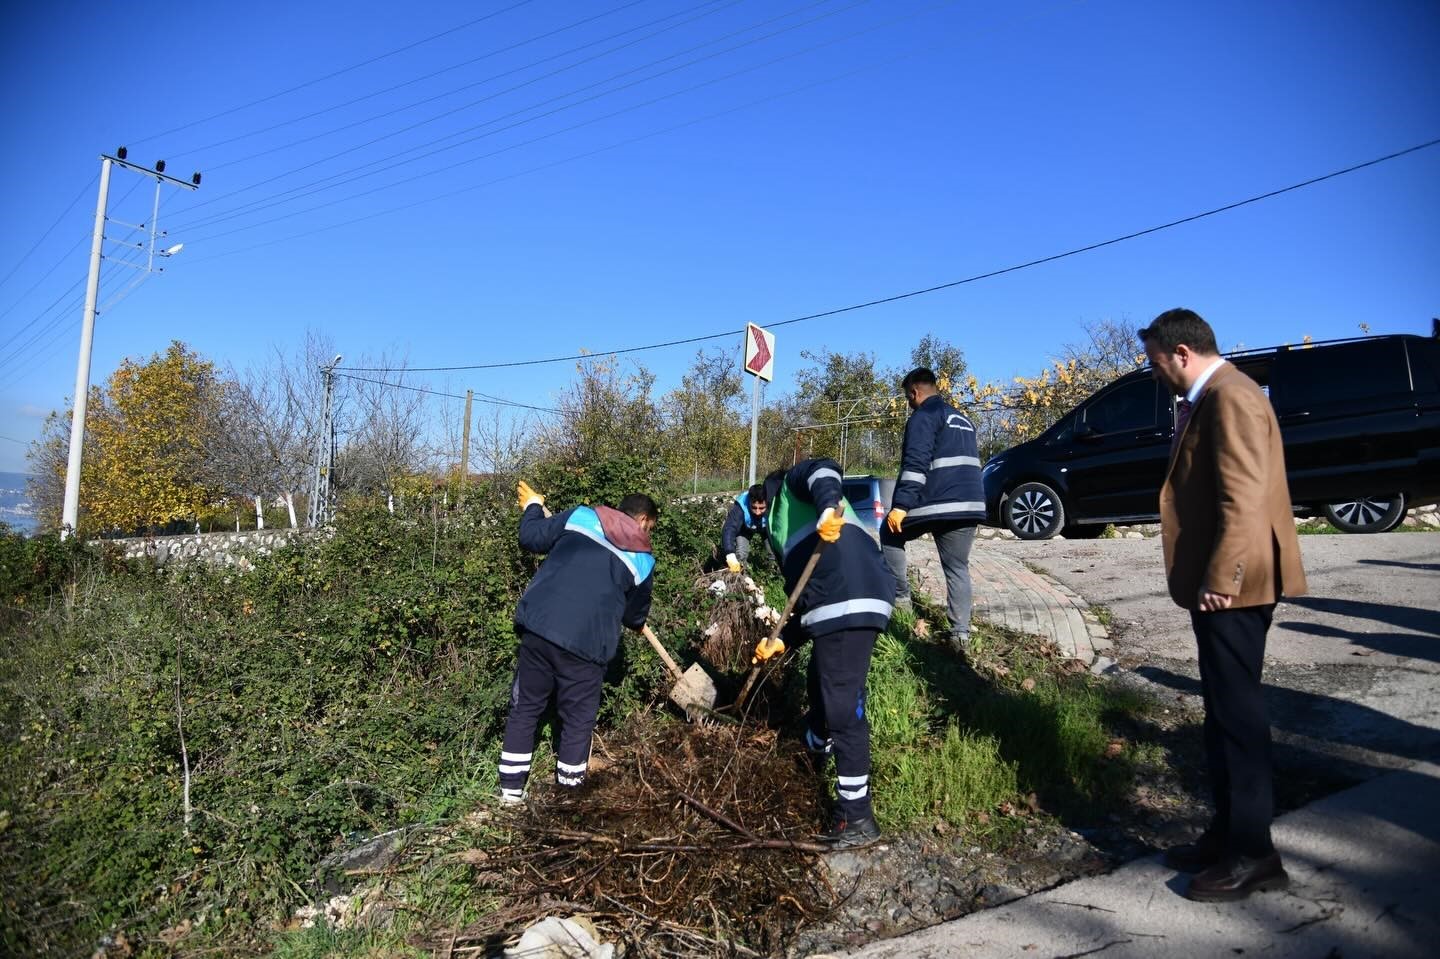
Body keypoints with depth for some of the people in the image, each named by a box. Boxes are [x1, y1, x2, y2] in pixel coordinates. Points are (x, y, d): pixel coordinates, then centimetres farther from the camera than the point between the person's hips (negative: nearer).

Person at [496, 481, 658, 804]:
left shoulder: (581, 516, 8)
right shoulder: (642, 561, 6)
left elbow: (531, 537, 11)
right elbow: (635, 615, 17)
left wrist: (532, 506, 31)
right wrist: (636, 622, 41)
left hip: (538, 626, 3)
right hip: (585, 643, -3)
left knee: (525, 708, 17)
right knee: (578, 719, 15)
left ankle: (511, 788, 23)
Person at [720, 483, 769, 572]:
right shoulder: (740, 508, -43)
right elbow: (729, 530, -52)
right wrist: (730, 555, -65)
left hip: (766, 528, 2)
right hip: (744, 530, -1)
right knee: (740, 554, -18)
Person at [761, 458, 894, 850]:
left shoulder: (794, 484, 14)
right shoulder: (782, 527, 35)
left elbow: (823, 470, -11)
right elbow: (805, 594, 33)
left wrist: (828, 507, -30)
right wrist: (783, 640, 31)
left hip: (850, 603, -10)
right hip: (834, 607, 10)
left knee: (843, 708, -5)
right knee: (819, 687, 29)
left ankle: (857, 820, 4)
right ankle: (816, 752, 56)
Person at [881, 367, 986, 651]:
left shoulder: (923, 416, -4)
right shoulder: (963, 420, 25)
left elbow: (915, 464, -16)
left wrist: (901, 505, -19)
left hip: (936, 504, -7)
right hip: (970, 505, 7)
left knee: (889, 535, 16)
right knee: (958, 568, 9)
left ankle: (900, 595, 12)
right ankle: (961, 633, 2)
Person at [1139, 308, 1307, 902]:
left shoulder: (1230, 397, -15)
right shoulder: (1208, 400, 16)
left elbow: (1245, 498, -22)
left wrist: (1220, 579, -21)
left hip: (1233, 586, -10)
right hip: (1220, 583, 10)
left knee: (1236, 712, -1)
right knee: (1224, 711, 16)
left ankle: (1252, 854, 12)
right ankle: (1229, 836, 28)